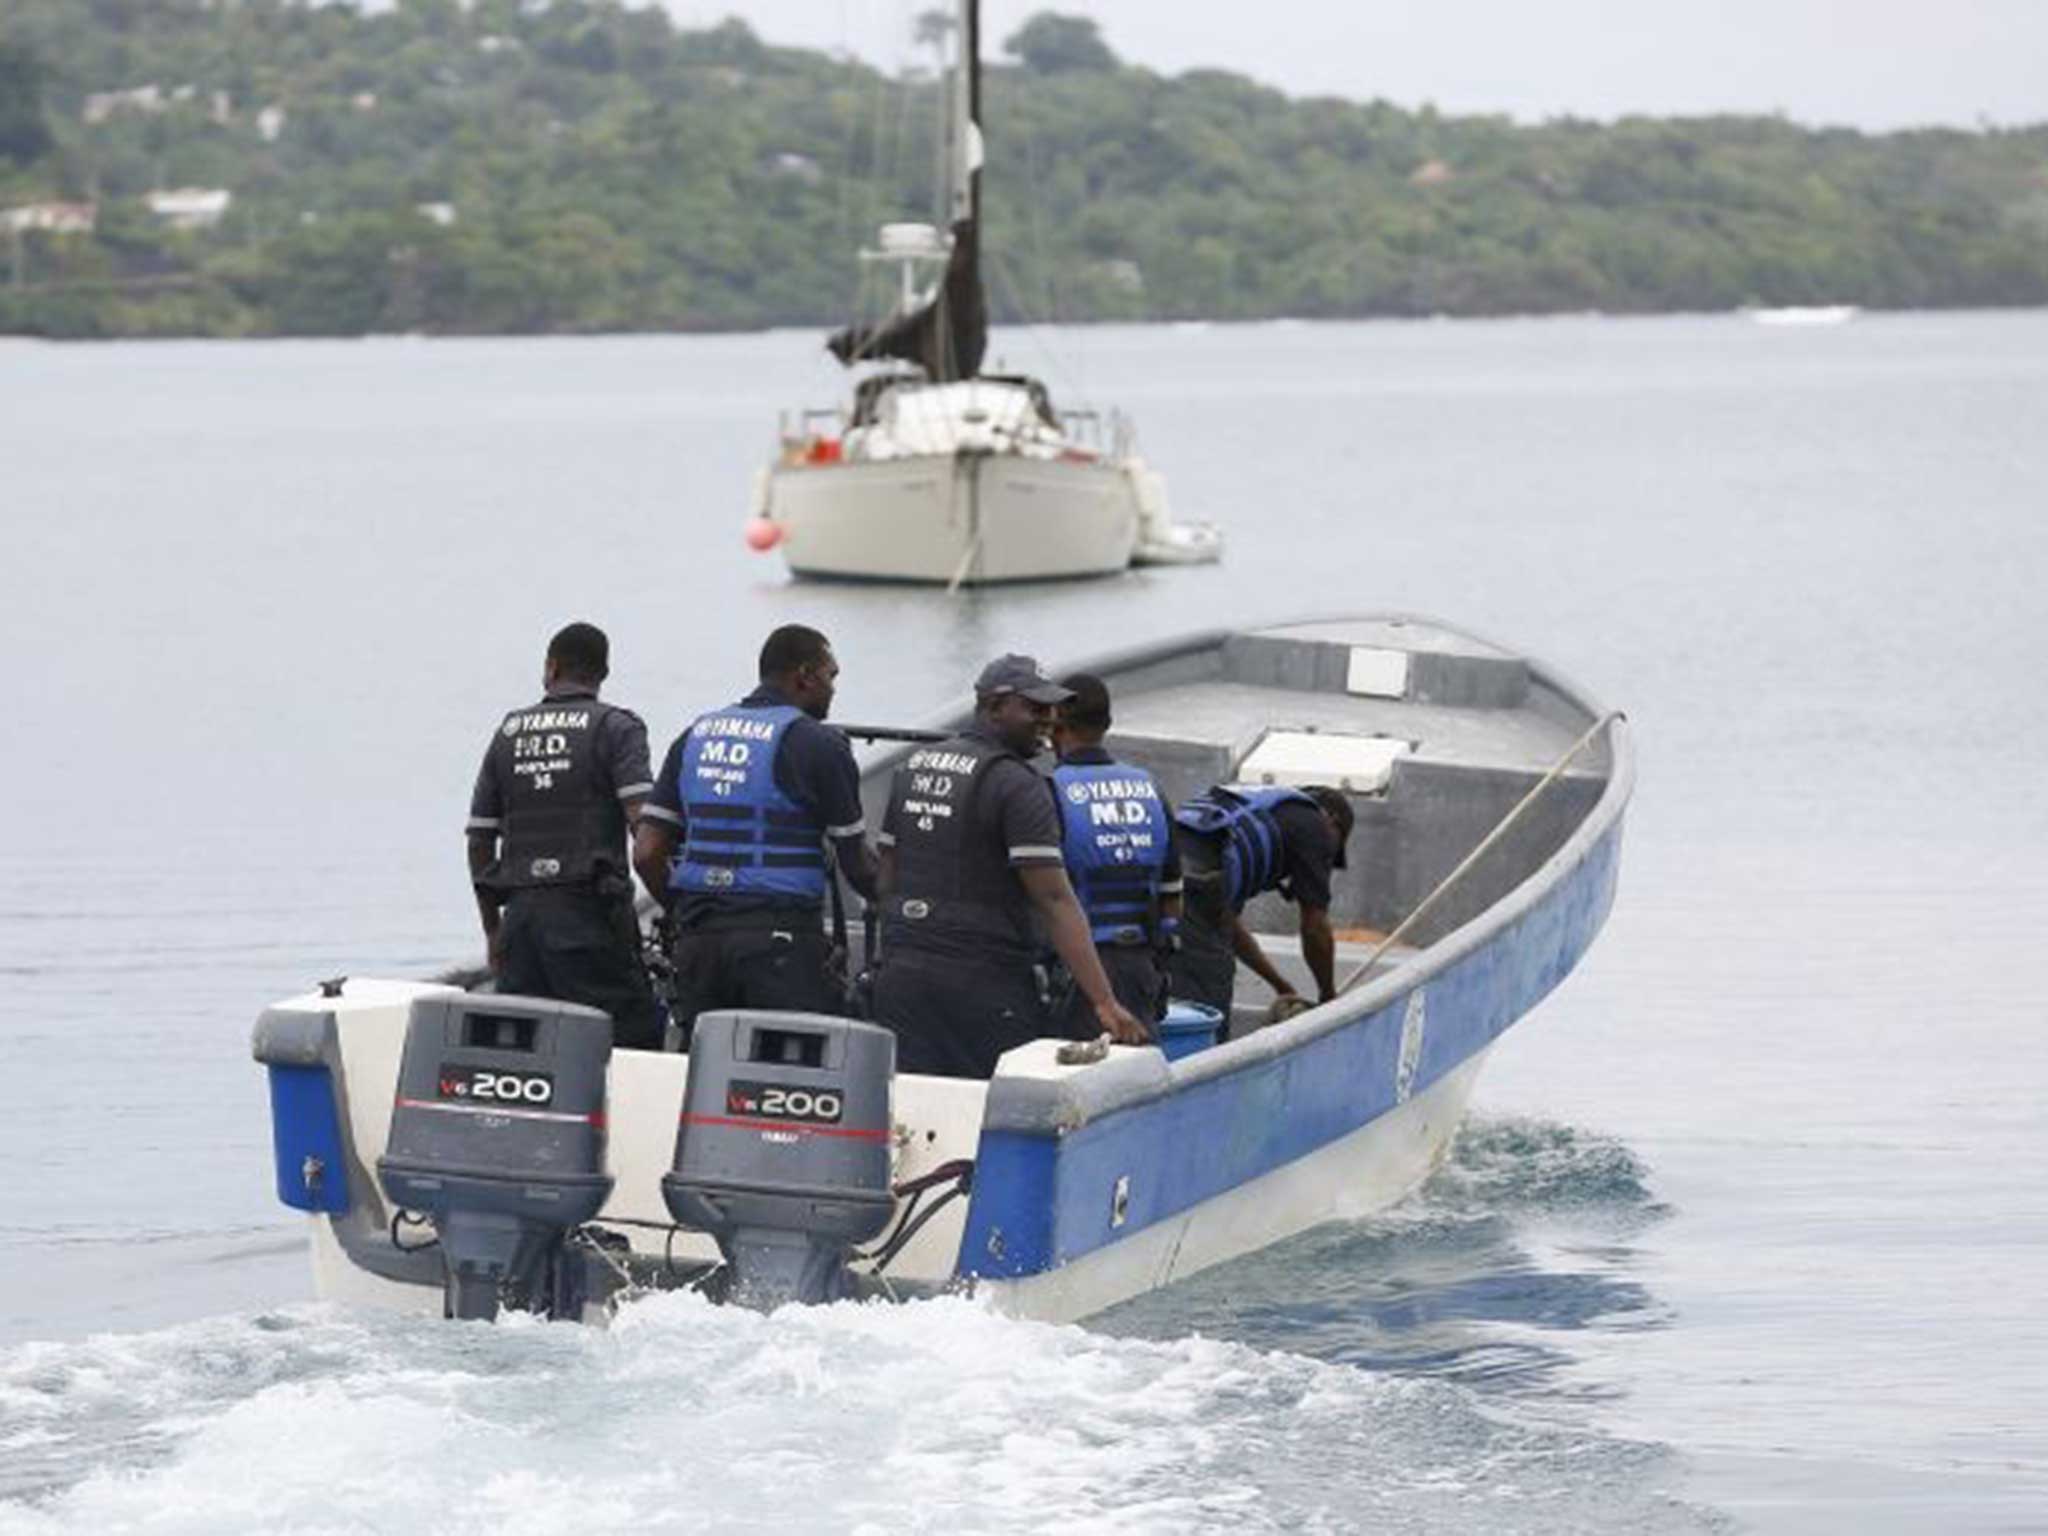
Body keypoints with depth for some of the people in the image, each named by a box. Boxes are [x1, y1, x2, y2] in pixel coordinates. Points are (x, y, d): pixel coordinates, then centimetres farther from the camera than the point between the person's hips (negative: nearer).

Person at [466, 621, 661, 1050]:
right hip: (588, 911, -5)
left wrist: (493, 932, 23)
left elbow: (479, 841, 15)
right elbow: (644, 821, -14)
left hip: (520, 912, 5)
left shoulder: (509, 732, 14)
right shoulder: (614, 727, 0)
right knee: (636, 1043, -5)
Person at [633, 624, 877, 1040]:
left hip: (698, 940, 6)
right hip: (781, 939, -6)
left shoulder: (695, 736, 13)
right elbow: (858, 866, -1)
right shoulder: (818, 744, -4)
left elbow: (647, 854, 9)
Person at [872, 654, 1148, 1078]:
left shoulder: (913, 768, 14)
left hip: (901, 974, 7)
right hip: (985, 979, -7)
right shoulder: (1018, 787, -10)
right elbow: (1055, 901, -17)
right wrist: (1104, 1003, -19)